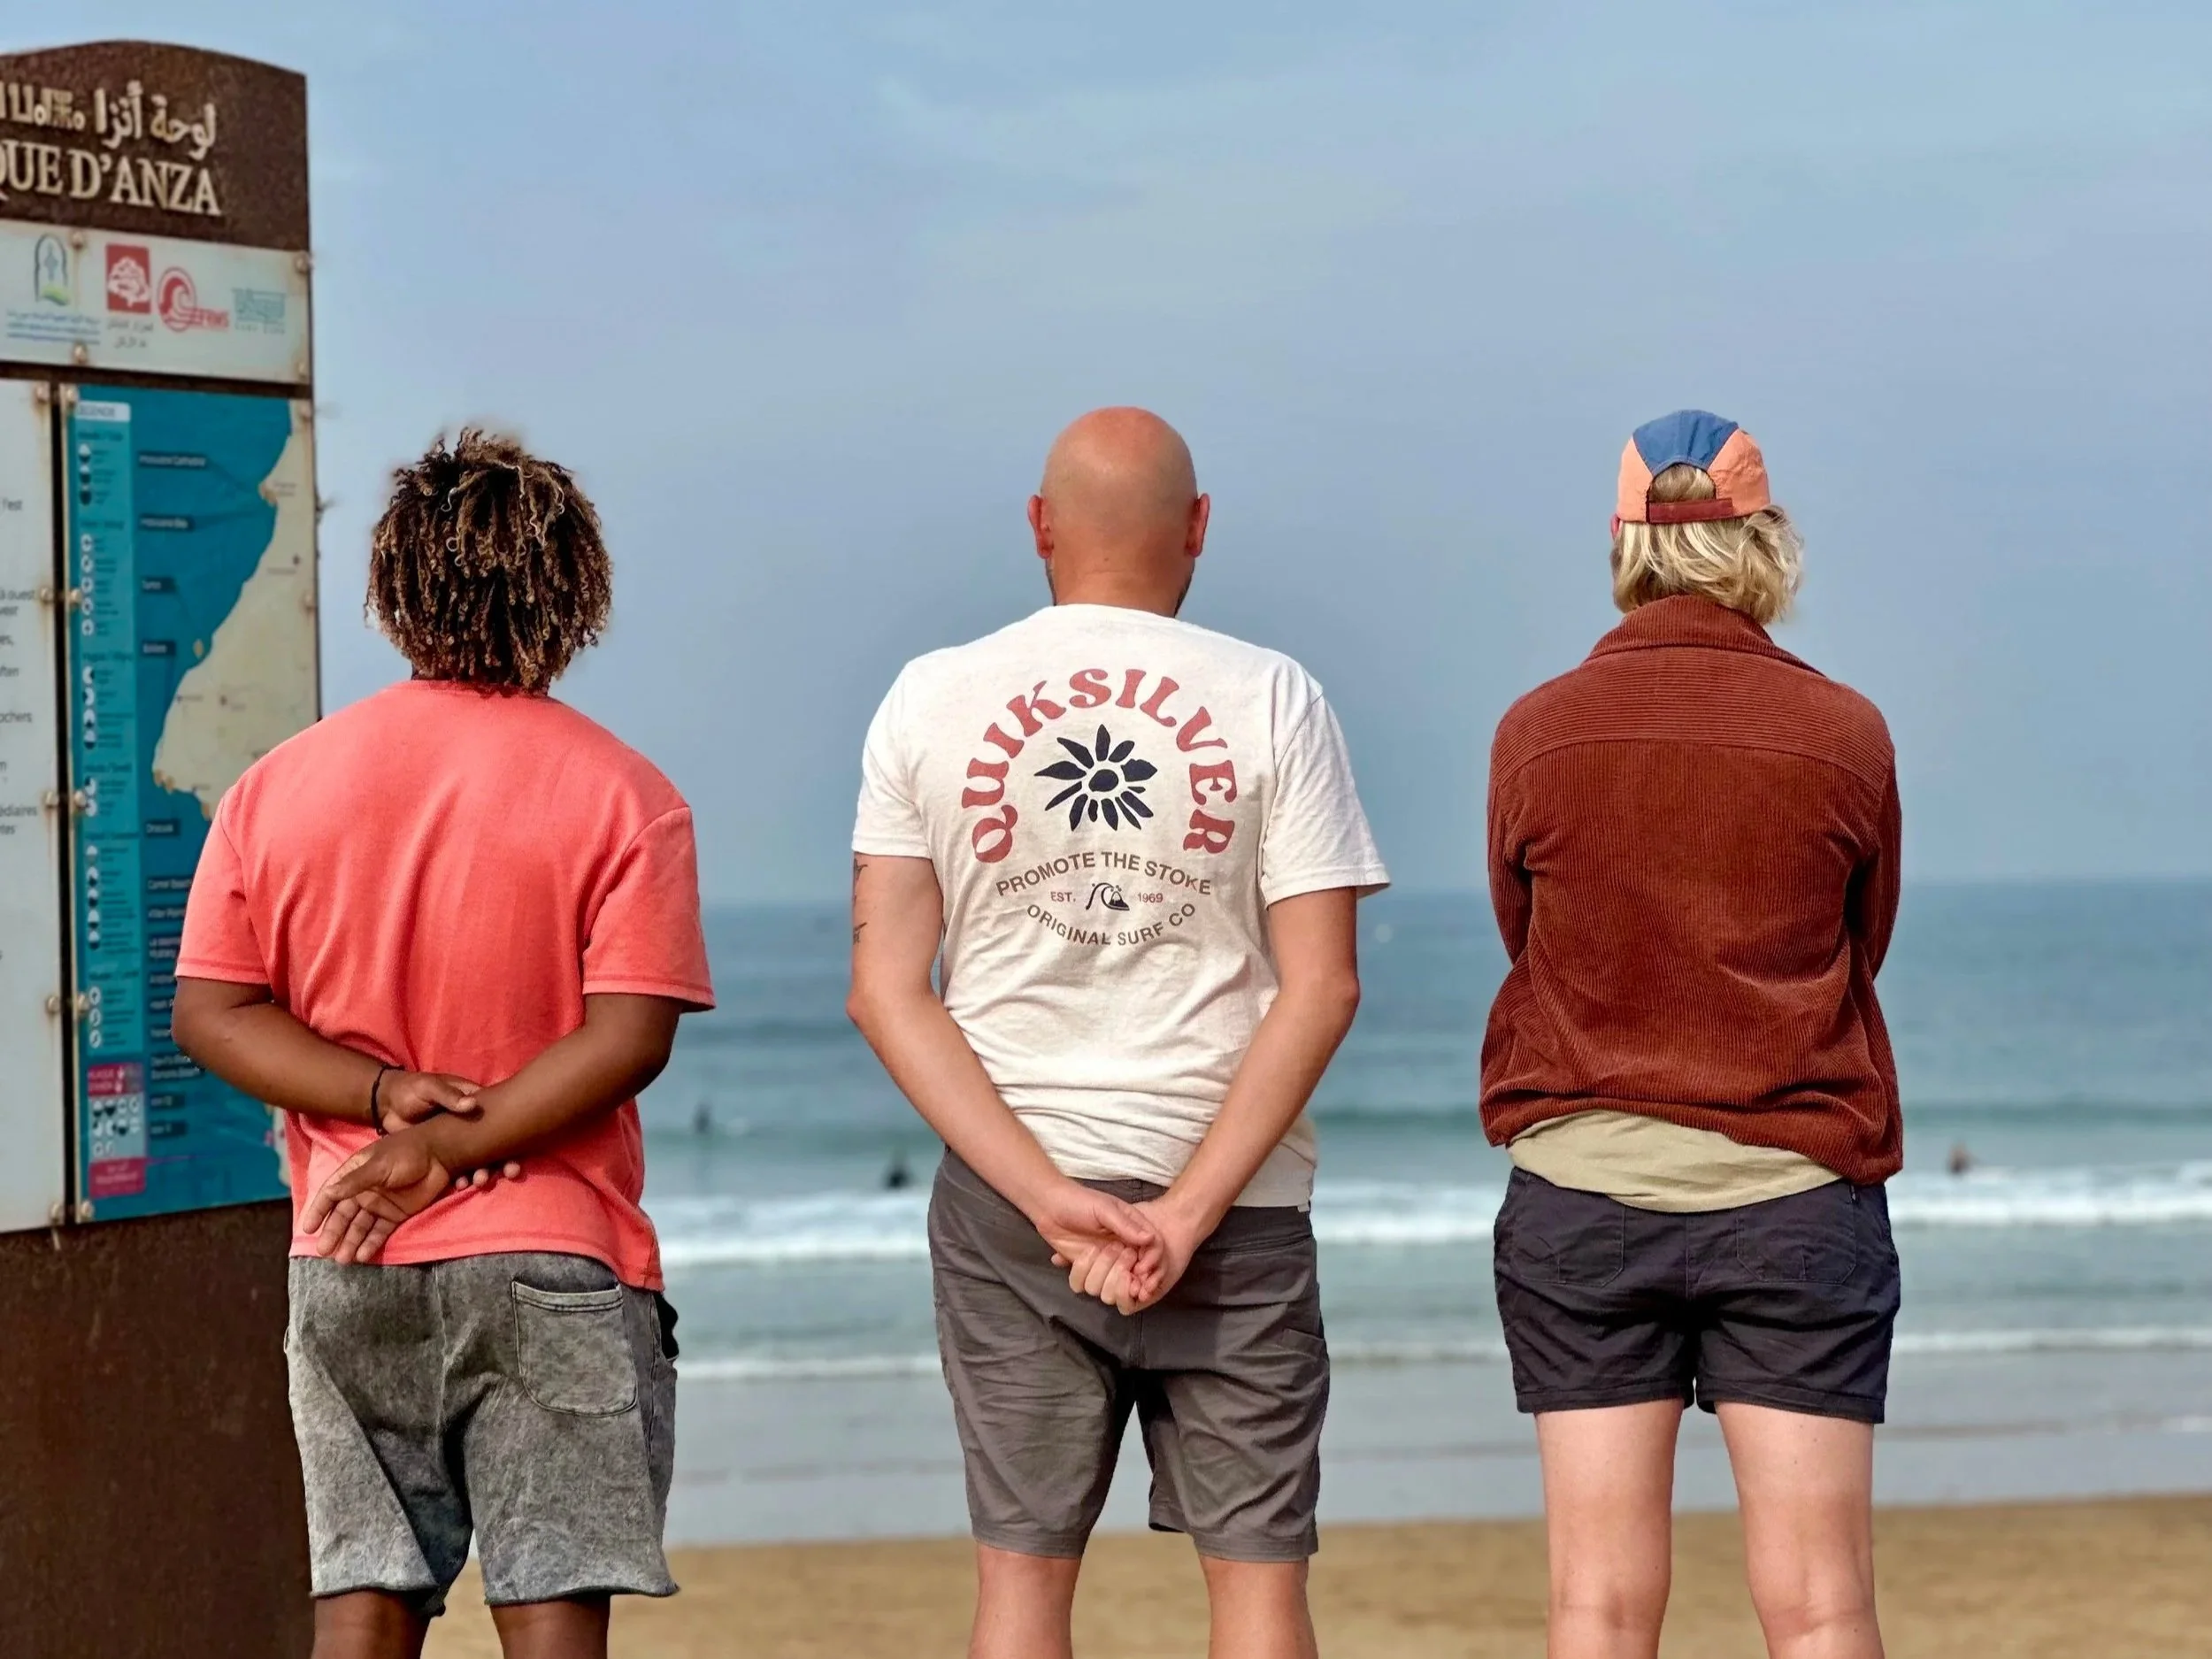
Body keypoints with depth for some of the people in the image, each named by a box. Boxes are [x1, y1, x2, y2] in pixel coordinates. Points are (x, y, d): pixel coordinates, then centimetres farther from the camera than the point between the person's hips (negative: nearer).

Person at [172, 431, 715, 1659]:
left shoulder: (278, 786, 4)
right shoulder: (622, 796, -6)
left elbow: (211, 1013, 1)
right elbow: (628, 1038, -14)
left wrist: (384, 1094, -7)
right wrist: (447, 1150, -13)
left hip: (348, 1271, 3)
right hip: (552, 1260, -3)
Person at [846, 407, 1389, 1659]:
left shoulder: (933, 699, 2)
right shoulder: (1270, 701, -3)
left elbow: (887, 991, -3)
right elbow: (1321, 986, -9)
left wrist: (1050, 1197, -9)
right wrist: (1189, 1212, -10)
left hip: (1002, 1203, 2)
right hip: (1236, 1197, -1)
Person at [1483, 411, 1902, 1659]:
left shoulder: (1537, 734, -1)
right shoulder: (1845, 735, -3)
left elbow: (1528, 944, 9)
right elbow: (1861, 954, 8)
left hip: (1579, 1190, 1)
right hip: (1796, 1192, -1)